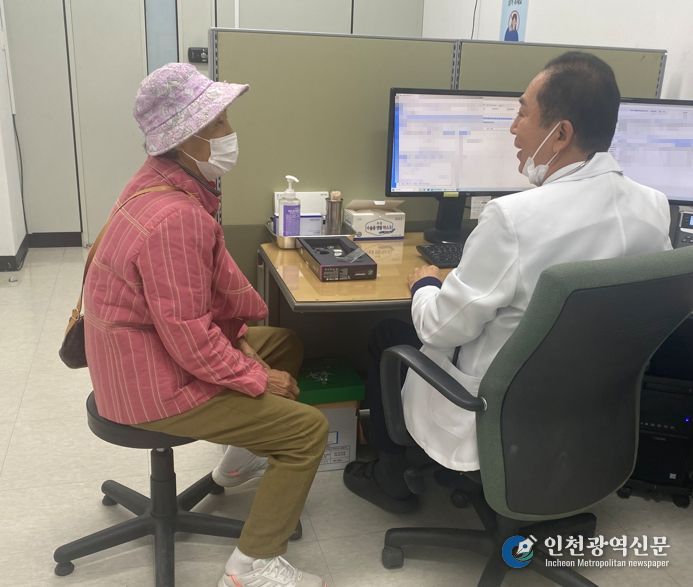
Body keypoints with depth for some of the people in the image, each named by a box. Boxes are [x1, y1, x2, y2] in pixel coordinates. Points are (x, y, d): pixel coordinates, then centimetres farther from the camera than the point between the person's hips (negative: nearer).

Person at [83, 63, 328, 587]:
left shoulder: (162, 180, 1)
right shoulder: (176, 219, -31)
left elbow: (213, 274, 9)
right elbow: (191, 341, -28)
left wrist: (244, 329, 3)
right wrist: (259, 379, -15)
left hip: (150, 350, 10)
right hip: (158, 382, -10)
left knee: (287, 344, 22)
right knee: (308, 428, -8)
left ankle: (245, 456, 37)